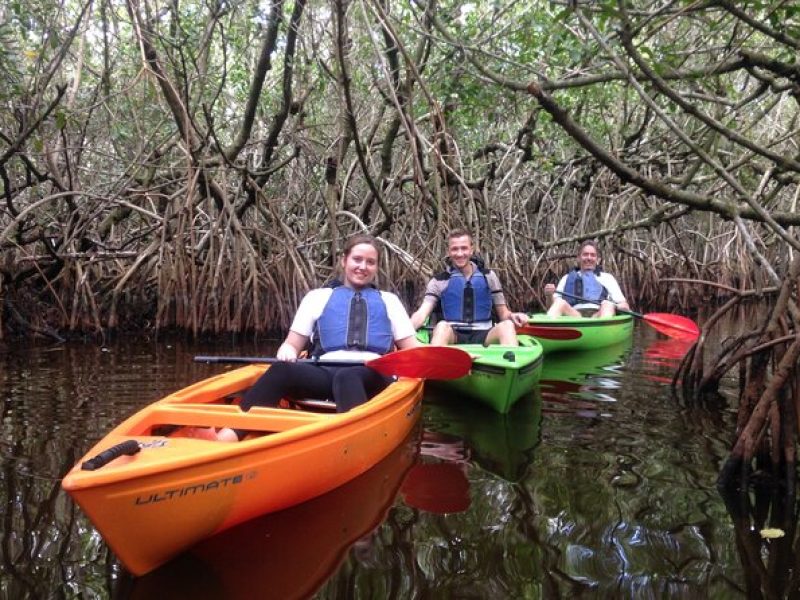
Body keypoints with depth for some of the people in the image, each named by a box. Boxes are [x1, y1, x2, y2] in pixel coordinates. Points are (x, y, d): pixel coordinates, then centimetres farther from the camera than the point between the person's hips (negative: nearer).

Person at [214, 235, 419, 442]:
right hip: (325, 372, 1)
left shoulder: (389, 301, 25)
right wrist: (287, 351, -6)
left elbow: (411, 348, 20)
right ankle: (230, 434, -49)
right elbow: (293, 343, 19)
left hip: (373, 376, 0)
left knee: (348, 377, -39)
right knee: (281, 371, -34)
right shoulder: (318, 296, 23)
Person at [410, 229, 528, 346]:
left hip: (483, 336, 2)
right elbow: (421, 314, -3)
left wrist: (512, 316, -11)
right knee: (442, 326, -34)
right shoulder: (439, 282, 8)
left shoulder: (488, 277, 14)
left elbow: (502, 313, 15)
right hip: (452, 337, -1)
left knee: (507, 325, -28)